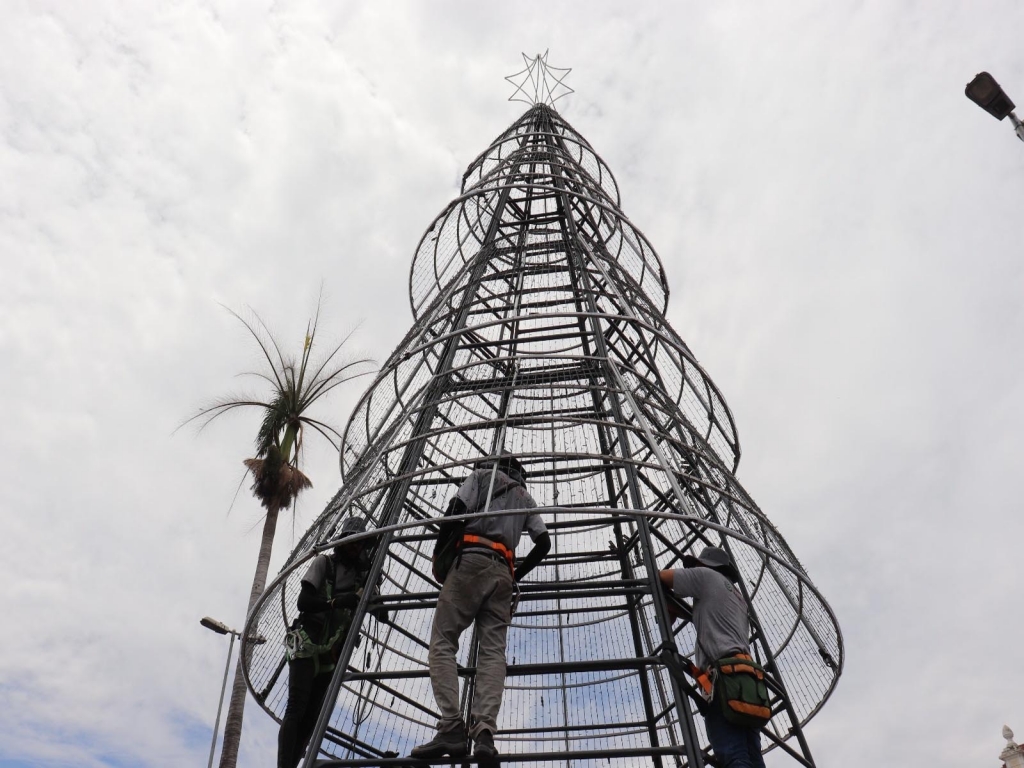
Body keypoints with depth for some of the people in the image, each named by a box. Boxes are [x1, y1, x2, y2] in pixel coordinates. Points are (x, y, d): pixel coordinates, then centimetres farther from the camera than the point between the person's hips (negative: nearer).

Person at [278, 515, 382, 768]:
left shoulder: (363, 576, 9)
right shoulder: (324, 563, -2)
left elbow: (382, 615, 5)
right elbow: (303, 602, -13)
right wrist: (337, 601, -27)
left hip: (330, 656, 5)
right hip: (306, 647, -5)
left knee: (311, 717, 2)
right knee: (296, 709, -13)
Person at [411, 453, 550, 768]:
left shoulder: (482, 474, 17)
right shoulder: (525, 497, 30)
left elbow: (456, 509, -1)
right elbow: (544, 542, 19)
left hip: (470, 560, -4)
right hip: (502, 572, 4)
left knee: (442, 644, -7)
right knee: (493, 652, -6)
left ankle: (451, 728, -23)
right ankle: (484, 732, -26)